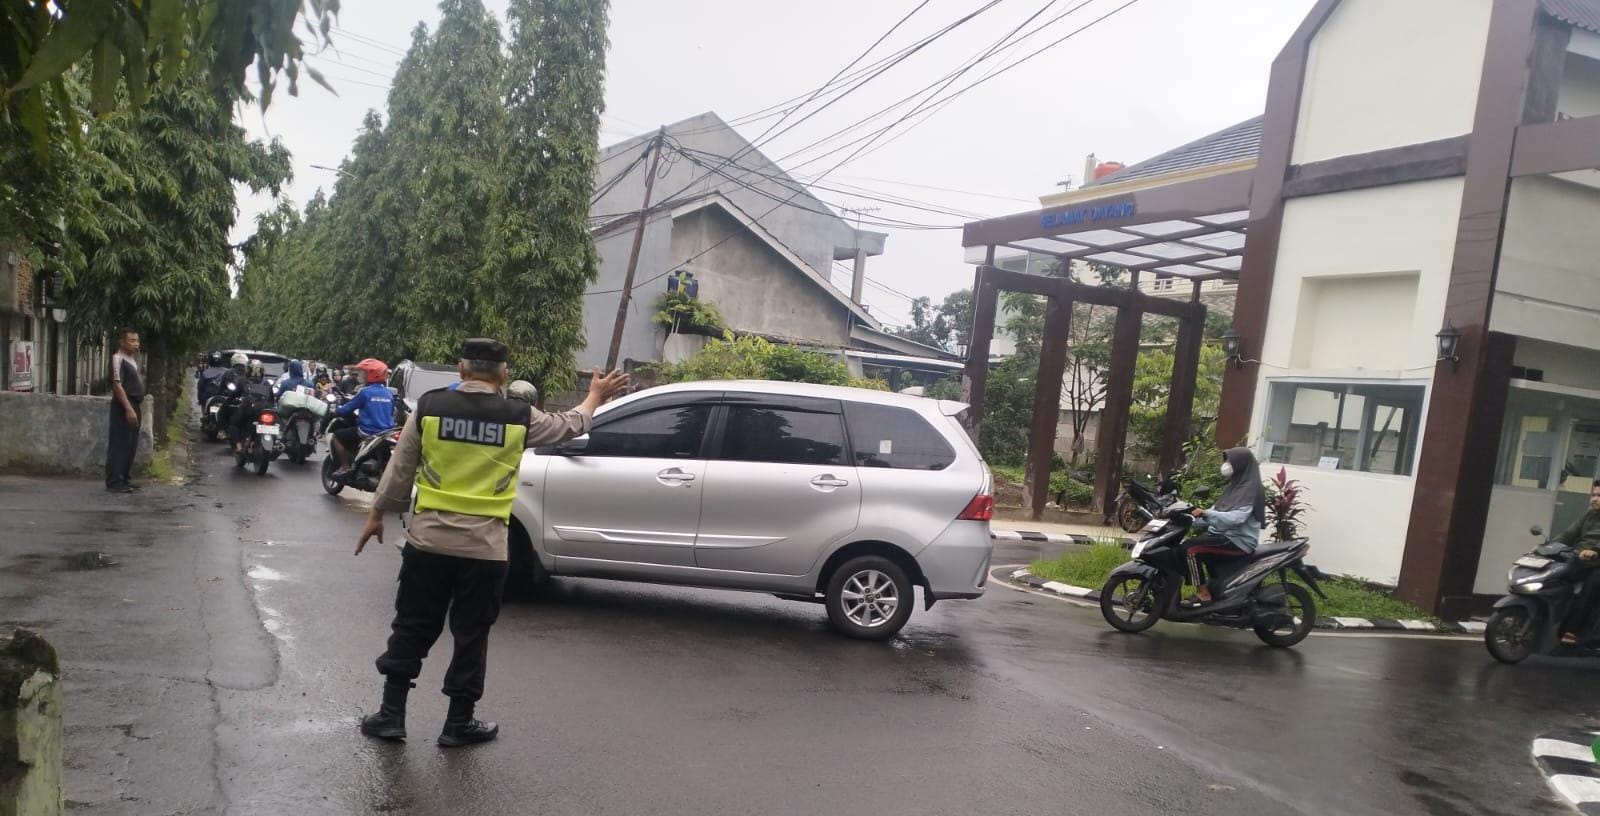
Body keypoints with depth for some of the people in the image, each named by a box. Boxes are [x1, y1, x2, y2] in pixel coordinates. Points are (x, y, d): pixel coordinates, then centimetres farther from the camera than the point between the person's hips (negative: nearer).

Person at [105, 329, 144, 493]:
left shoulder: (133, 359, 16)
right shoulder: (118, 358, -12)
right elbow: (117, 386, -18)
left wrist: (135, 407, 17)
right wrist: (128, 409, -24)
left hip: (134, 405, 9)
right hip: (123, 406, -9)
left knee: (131, 445, 13)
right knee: (119, 444, -6)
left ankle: (125, 479, 20)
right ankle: (114, 482, -4)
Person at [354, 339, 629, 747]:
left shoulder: (429, 406, -3)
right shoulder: (520, 416, -4)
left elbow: (399, 468, 4)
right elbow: (571, 424, 14)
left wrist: (377, 514, 17)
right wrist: (596, 395, 33)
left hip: (429, 540, 1)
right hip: (485, 548, -1)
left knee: (411, 628, 14)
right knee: (471, 635, 10)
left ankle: (390, 715, 20)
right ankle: (459, 723, 19)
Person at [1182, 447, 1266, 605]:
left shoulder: (1250, 488, -15)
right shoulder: (1235, 485, 15)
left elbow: (1236, 518, -29)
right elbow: (1218, 511, 14)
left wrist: (1206, 514, -36)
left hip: (1239, 541, -10)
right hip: (1227, 535, 10)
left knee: (1191, 548, -21)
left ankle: (1203, 594, -14)